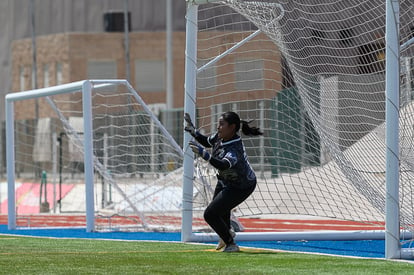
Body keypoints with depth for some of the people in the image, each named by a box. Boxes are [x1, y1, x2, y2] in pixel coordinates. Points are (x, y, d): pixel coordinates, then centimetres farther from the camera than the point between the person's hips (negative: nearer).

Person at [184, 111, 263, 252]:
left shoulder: (234, 150, -41)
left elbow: (223, 165, -61)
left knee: (210, 214, -11)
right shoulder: (220, 137, -17)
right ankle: (227, 233, 61)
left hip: (240, 188, -9)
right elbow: (207, 142, 5)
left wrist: (204, 154, -72)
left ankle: (231, 245, 7)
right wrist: (193, 130, -9)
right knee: (219, 207, 32)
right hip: (225, 181, 9)